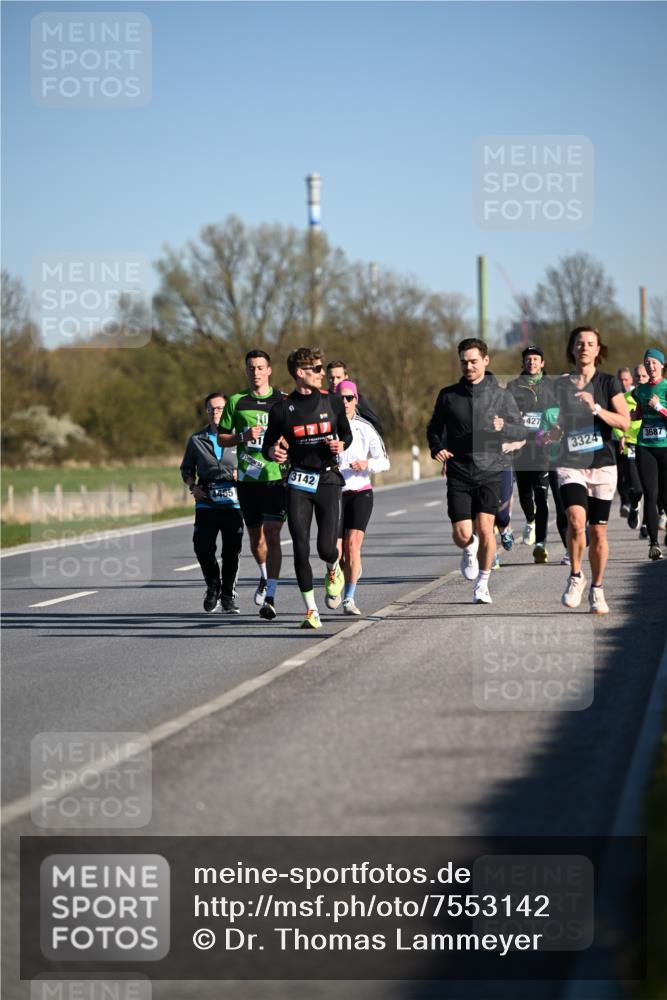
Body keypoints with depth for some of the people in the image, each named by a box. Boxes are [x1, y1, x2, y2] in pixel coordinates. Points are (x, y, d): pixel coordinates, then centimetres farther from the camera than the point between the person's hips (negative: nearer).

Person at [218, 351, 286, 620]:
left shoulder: (283, 401, 3)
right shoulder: (236, 401, 7)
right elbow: (222, 438, 9)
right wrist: (244, 437, -9)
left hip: (277, 477, -3)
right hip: (248, 478, 3)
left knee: (271, 533, -15)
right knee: (256, 537, 13)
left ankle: (270, 597, -18)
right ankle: (265, 576, 42)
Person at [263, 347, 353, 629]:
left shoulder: (332, 402, 4)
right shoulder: (281, 409, 0)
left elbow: (347, 433, 17)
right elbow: (268, 447, 6)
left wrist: (341, 445, -5)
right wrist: (274, 452, -17)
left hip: (328, 480, 0)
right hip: (298, 481, 0)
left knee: (326, 547, -10)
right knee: (301, 549, -6)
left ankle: (334, 568, 29)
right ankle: (311, 610, 4)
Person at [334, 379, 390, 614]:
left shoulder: (365, 428, 1)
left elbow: (384, 462, -1)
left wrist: (367, 464, -20)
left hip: (360, 492, 0)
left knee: (353, 545, -15)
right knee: (336, 550, -4)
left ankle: (349, 599, -6)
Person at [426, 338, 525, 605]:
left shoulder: (501, 395, 2)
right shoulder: (448, 395, 6)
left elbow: (520, 432, 3)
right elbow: (434, 428, 16)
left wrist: (502, 428, -20)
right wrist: (436, 447, -6)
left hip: (490, 472, -1)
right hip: (459, 474, 1)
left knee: (485, 528, -14)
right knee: (462, 536, -7)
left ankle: (482, 584, 7)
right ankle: (470, 550, 32)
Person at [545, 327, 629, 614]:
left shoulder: (608, 383, 2)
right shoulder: (560, 386, 8)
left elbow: (625, 422, -8)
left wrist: (596, 408, -19)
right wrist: (548, 436, 0)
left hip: (602, 464, 0)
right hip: (570, 464, 0)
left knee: (598, 531, 3)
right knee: (576, 521, -22)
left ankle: (597, 590, 20)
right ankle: (575, 576, -1)